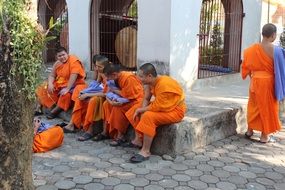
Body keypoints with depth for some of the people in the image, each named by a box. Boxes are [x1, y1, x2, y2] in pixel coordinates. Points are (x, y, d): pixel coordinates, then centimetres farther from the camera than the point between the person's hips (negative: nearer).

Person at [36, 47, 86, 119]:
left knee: (65, 94, -36)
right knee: (43, 88, 0)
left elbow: (73, 77, -28)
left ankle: (56, 110, -12)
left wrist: (67, 88, -36)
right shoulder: (57, 63, 5)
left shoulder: (74, 61, -19)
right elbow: (52, 75, 7)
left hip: (73, 85, -8)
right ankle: (53, 106, -5)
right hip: (59, 84, 8)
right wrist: (50, 84, -15)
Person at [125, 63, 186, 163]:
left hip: (175, 110, -10)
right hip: (161, 105, 10)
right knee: (136, 108, 8)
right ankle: (138, 140, 11)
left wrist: (141, 110, -15)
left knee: (148, 116, -31)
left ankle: (146, 151, -23)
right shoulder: (151, 82, -6)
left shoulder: (164, 85, -31)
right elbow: (146, 99, 2)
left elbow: (156, 107, -28)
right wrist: (141, 109, -16)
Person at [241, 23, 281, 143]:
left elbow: (247, 66, 5)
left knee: (254, 105, 19)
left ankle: (249, 130, 29)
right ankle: (265, 136, 14)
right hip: (268, 81, -4)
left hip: (255, 80, 5)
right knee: (267, 107, 6)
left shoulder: (252, 49, -2)